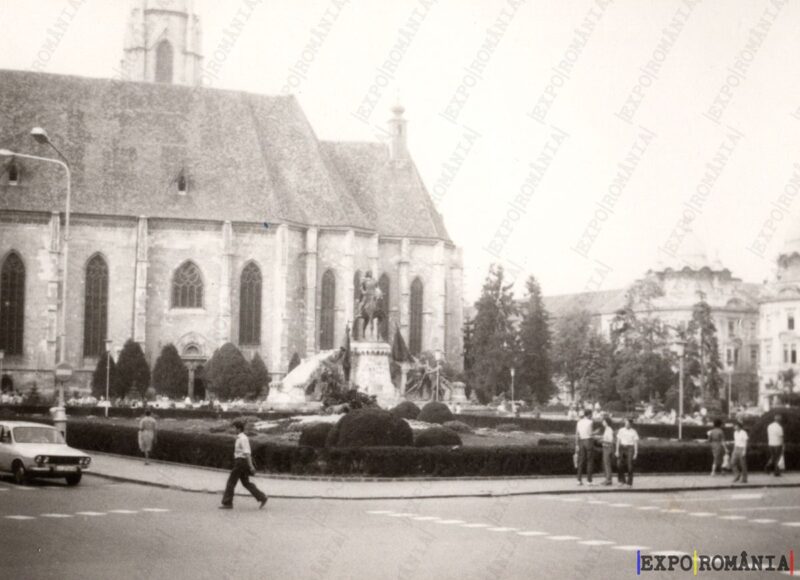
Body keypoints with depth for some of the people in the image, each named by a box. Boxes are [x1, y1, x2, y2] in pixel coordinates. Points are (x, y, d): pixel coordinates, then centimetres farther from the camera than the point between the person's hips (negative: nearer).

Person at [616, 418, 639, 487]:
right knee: (621, 465, -2)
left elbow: (636, 443, -3)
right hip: (622, 448, 3)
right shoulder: (621, 430, 5)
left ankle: (629, 482, 6)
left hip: (630, 448, -3)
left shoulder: (633, 432, -3)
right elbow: (618, 441, 7)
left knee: (630, 466, -3)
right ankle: (622, 481, 12)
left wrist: (636, 453, -7)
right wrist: (617, 451, 2)